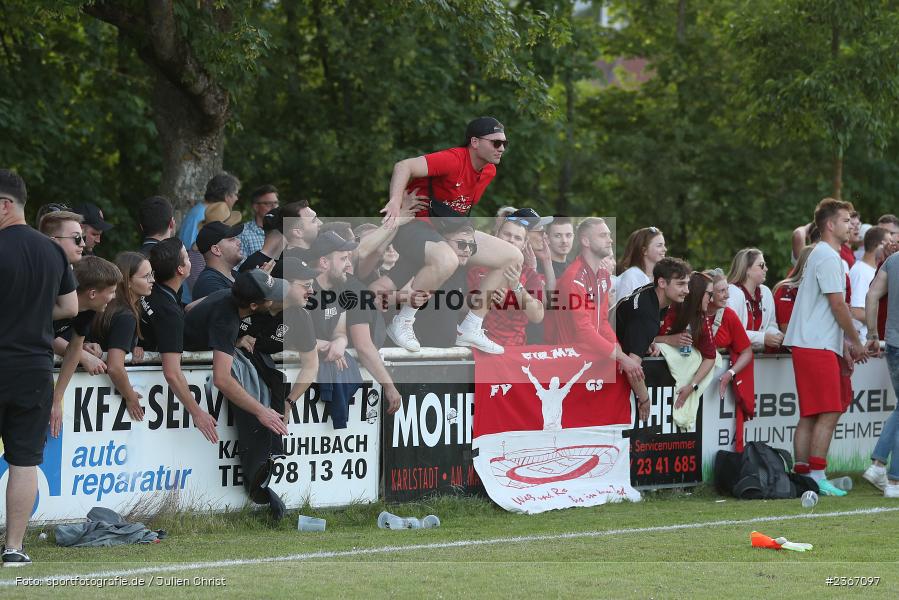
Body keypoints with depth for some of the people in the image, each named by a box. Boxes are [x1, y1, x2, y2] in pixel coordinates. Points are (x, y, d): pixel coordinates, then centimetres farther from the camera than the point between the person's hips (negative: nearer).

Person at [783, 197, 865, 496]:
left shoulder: (821, 255, 22)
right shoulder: (828, 257, -11)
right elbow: (838, 305, -14)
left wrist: (844, 346, 21)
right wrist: (856, 342, -4)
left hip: (817, 345, 10)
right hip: (817, 347, -10)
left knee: (810, 415, 9)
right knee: (828, 413, -10)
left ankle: (801, 474, 9)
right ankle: (817, 477, -10)